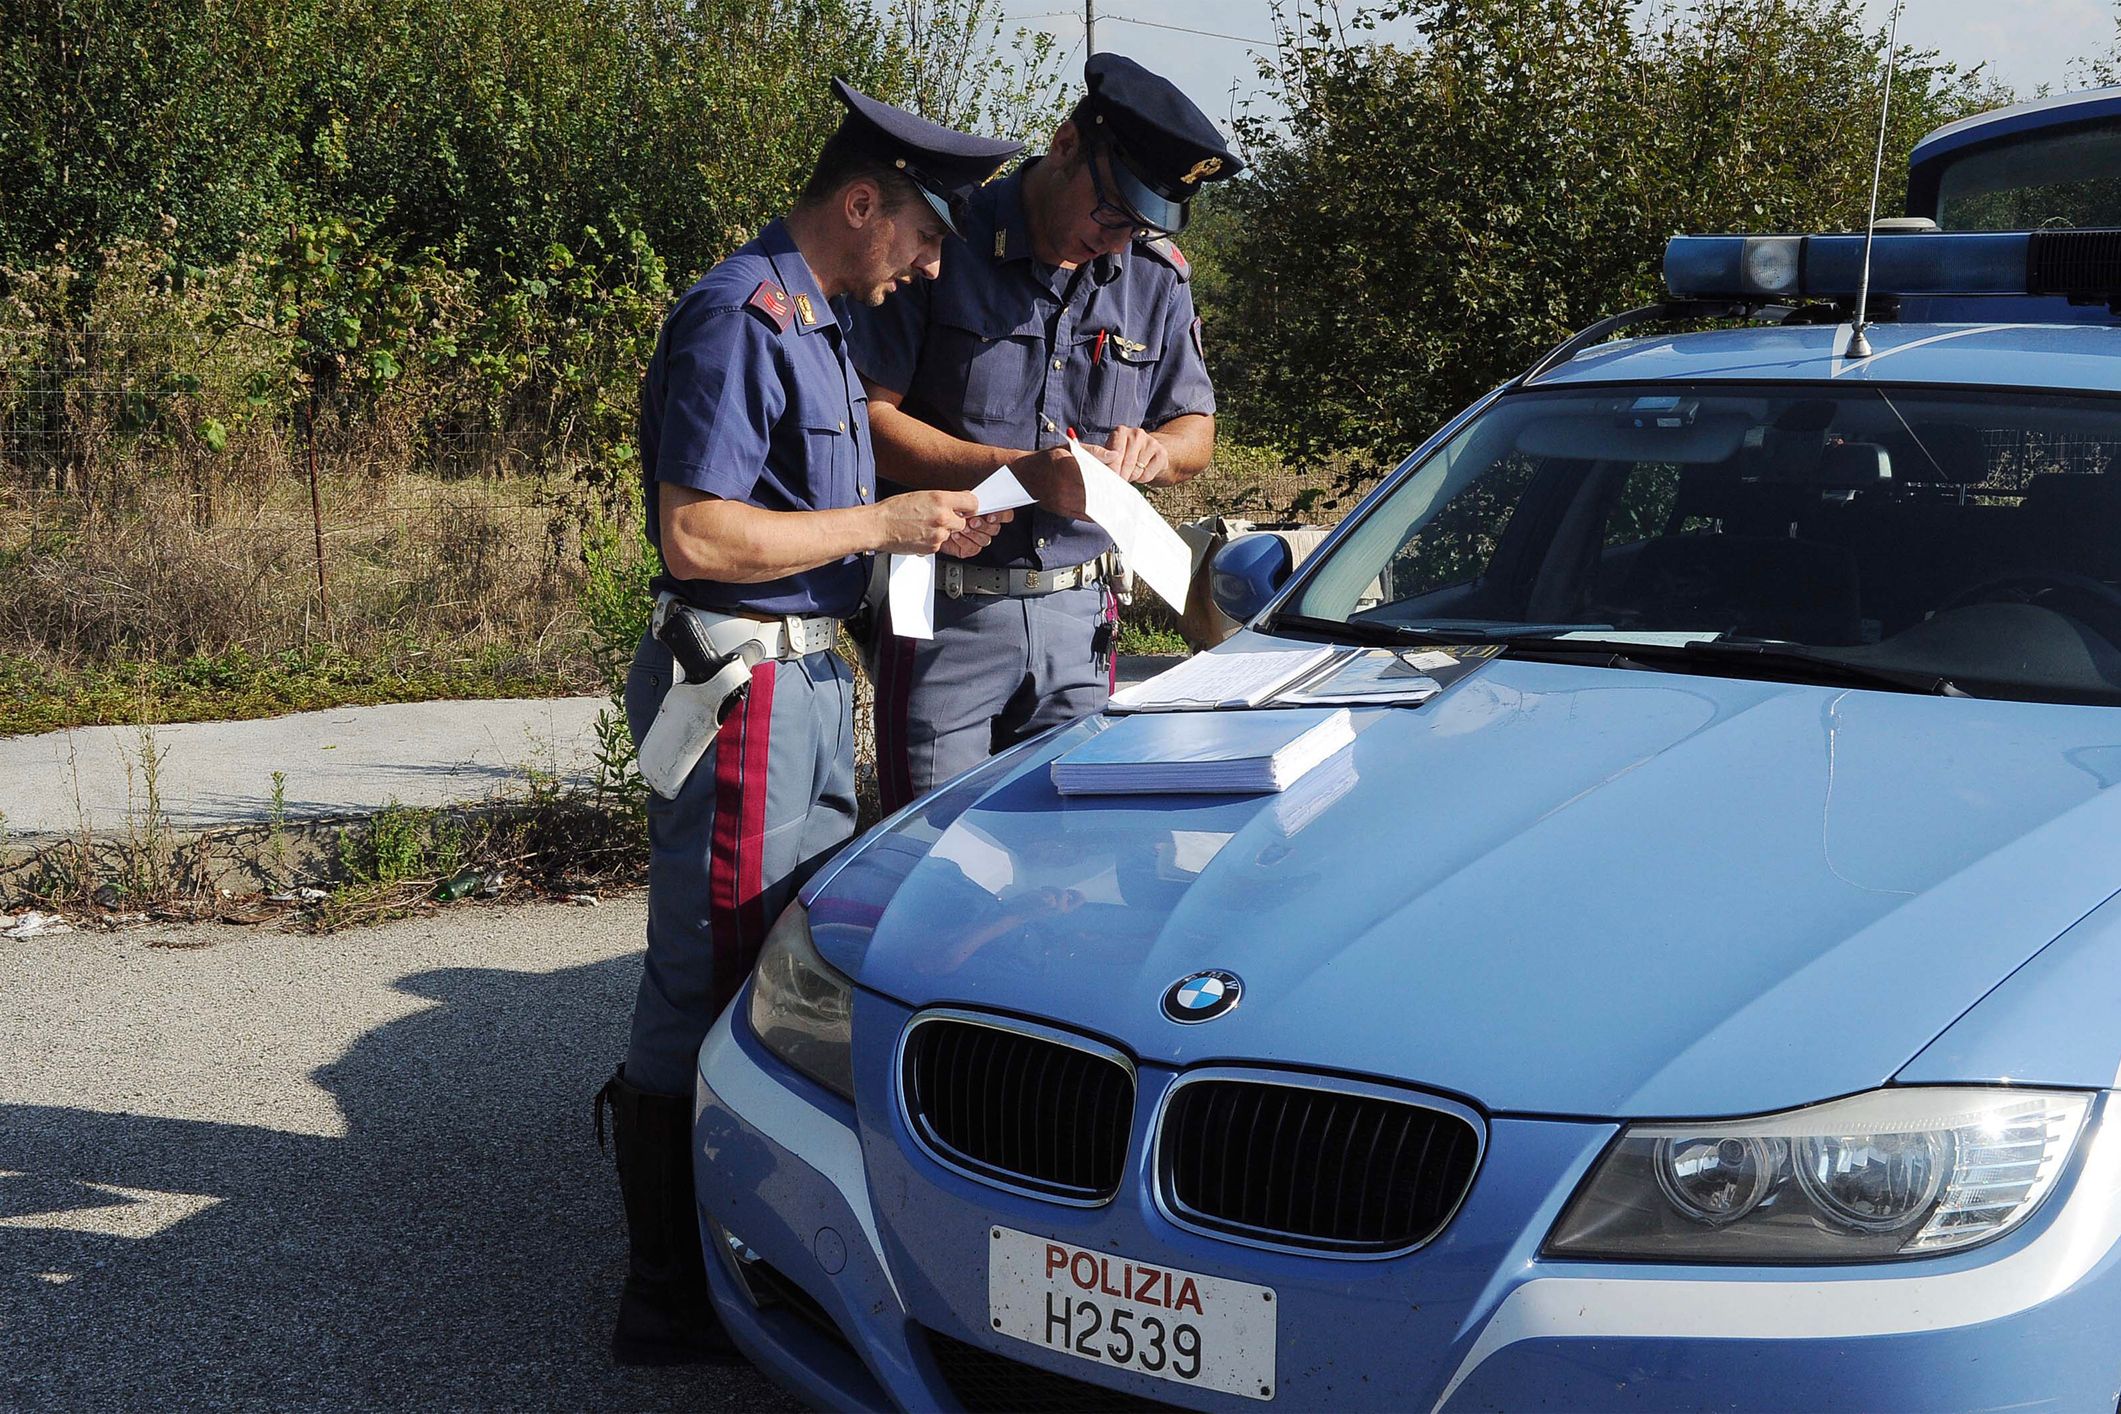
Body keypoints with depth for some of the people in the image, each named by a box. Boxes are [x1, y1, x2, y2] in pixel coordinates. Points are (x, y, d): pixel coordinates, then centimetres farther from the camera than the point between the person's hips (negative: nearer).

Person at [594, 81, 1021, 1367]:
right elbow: (697, 537, -22)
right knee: (711, 989, -5)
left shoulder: (819, 323, 18)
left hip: (808, 676, 11)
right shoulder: (741, 319, -15)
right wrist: (885, 523, -17)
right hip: (741, 680, -10)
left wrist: (920, 523, 12)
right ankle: (672, 1304, 2)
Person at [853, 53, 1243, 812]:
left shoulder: (1155, 278, 8)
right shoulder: (942, 245, -8)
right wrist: (1022, 471, -21)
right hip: (945, 620, -4)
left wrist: (1152, 451, -9)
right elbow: (866, 415, -12)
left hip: (1079, 624, 5)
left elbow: (1196, 429, 16)